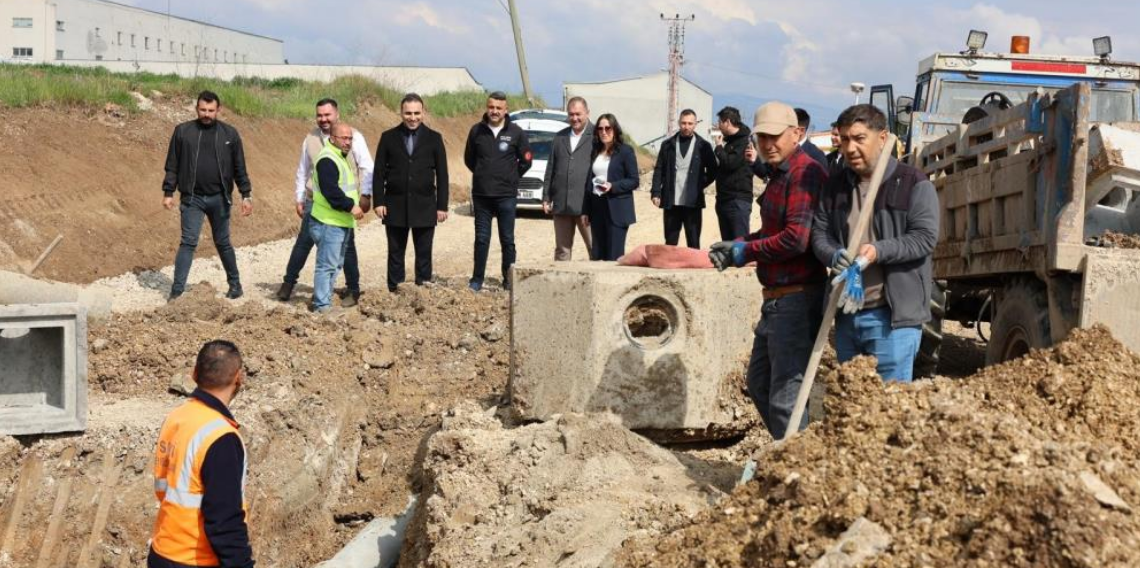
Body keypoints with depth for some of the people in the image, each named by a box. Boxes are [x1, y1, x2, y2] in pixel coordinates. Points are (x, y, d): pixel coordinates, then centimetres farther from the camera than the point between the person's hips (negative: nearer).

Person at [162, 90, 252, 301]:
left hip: (219, 199, 1)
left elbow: (239, 168, 5)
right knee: (188, 242, -6)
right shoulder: (183, 131, -1)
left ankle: (235, 284, 26)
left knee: (223, 243, 12)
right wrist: (168, 192, -1)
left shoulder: (229, 134, 1)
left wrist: (246, 195, 1)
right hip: (192, 198, -1)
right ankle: (177, 290, -5)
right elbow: (172, 165, 3)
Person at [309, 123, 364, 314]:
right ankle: (322, 305, -5)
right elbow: (331, 190, -26)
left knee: (335, 264, 15)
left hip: (342, 222, 11)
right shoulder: (327, 160, -16)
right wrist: (350, 205, -24)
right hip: (329, 222, -11)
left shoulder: (341, 158, 18)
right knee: (327, 265, -8)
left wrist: (353, 205, 17)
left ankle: (321, 300, 23)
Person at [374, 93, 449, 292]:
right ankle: (394, 293, 12)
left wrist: (442, 206, -1)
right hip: (395, 206, 0)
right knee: (395, 253, 6)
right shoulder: (388, 137, 4)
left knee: (424, 254, 4)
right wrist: (379, 201, -4)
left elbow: (442, 175, 3)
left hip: (424, 207, 0)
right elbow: (379, 173, 4)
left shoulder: (434, 138, 3)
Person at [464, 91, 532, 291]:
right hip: (481, 194, 2)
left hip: (506, 196, -1)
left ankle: (509, 280, 10)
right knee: (481, 238, 5)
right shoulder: (477, 131, 3)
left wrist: (510, 179, 6)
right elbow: (469, 159, 15)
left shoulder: (516, 132, -1)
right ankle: (477, 279, 11)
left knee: (507, 239, 3)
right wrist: (483, 176, 12)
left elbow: (525, 161, 6)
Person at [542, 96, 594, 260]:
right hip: (561, 205, 5)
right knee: (562, 250, 11)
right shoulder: (559, 138, 17)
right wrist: (546, 198, 11)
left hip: (586, 205, -5)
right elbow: (550, 169, 18)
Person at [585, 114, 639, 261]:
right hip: (597, 208, 6)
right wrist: (586, 211, 12)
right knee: (597, 255, 5)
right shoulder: (595, 152, 14)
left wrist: (612, 186, -19)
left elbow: (634, 181, -5)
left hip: (617, 210, -6)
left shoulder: (625, 151, -3)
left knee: (614, 256, -7)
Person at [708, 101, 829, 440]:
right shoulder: (779, 175, 16)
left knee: (785, 396, -6)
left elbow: (796, 238, -26)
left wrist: (746, 252, -13)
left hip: (797, 300, -11)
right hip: (776, 299, 11)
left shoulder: (805, 174, -17)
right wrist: (736, 245, 5)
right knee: (759, 383, 21)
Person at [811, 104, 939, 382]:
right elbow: (819, 233, 10)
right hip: (846, 315, 6)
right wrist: (834, 255, -13)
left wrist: (879, 251, -25)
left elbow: (925, 237, -11)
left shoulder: (913, 183, -5)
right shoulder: (836, 185, 12)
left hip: (892, 316, -6)